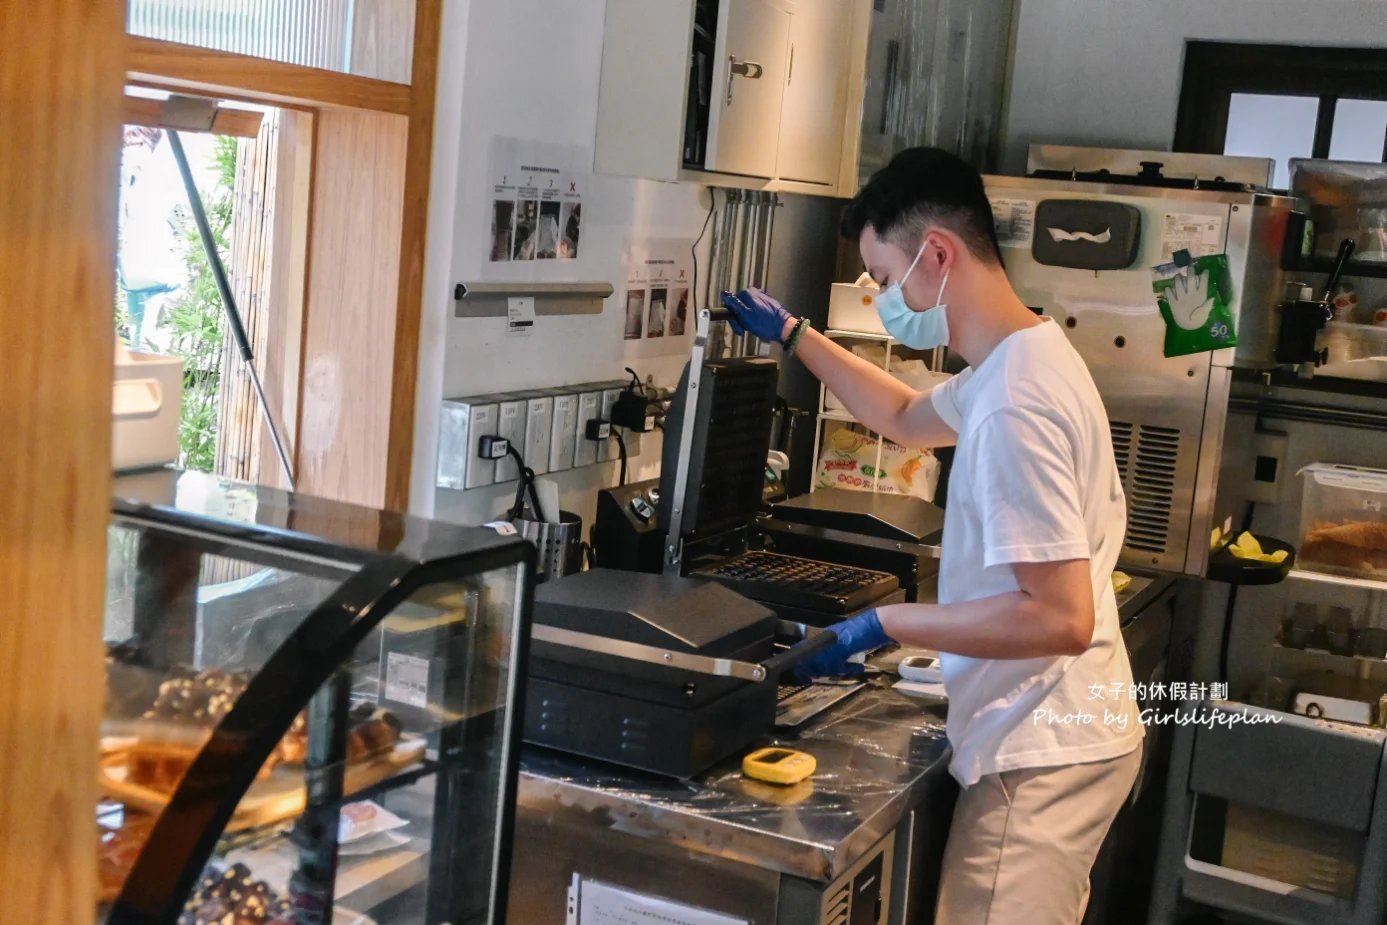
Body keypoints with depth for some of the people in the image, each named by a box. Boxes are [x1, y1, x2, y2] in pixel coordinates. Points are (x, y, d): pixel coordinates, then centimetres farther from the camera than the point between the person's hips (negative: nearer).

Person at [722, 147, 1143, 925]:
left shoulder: (1011, 405, -26)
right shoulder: (1025, 359, 6)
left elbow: (1062, 617, -28)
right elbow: (908, 418, 26)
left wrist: (886, 625, -22)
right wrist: (795, 336, 22)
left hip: (1042, 752, -10)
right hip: (1064, 734, 10)